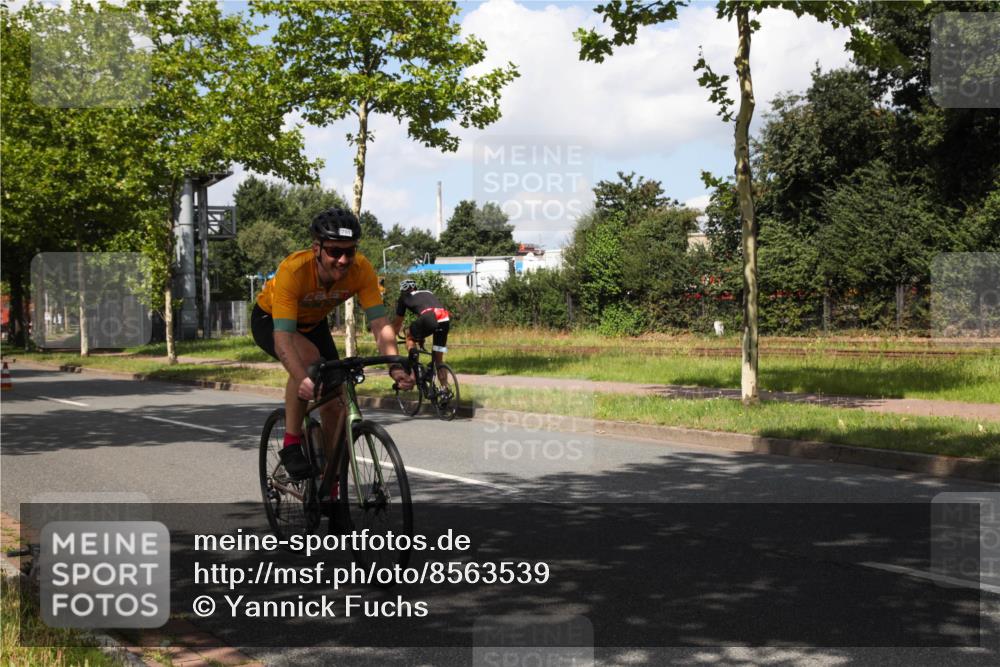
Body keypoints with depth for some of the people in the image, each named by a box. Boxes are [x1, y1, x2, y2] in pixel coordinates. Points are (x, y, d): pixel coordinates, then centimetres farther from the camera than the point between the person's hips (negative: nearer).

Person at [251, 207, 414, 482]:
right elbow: (282, 336, -46)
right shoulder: (293, 269, -40)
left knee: (336, 404, -5)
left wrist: (395, 367, -50)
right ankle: (291, 444, -20)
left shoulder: (361, 269, -30)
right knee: (308, 356, -37)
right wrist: (303, 380, -62)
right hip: (270, 320, -4)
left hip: (313, 323, 4)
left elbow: (380, 325, -32)